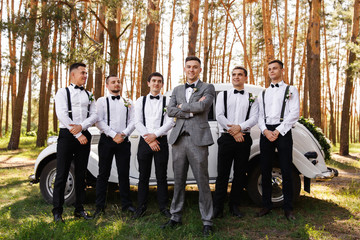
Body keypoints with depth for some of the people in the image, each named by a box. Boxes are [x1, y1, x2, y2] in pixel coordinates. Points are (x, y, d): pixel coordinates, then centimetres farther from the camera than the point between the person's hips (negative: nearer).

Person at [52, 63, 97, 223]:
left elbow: (94, 115, 5)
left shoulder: (89, 95, 16)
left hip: (84, 135, 4)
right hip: (67, 135, -4)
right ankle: (57, 211, 6)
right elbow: (62, 114, -10)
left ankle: (79, 209, 17)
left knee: (81, 174, 8)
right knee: (62, 174, -3)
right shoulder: (63, 92, 2)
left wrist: (81, 127, -14)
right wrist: (77, 134, -14)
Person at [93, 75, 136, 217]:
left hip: (123, 141, 2)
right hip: (106, 140, -2)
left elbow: (132, 122, 7)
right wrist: (114, 135, -13)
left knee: (124, 173, 4)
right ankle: (100, 206, 8)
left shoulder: (128, 103, 15)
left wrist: (124, 134, -11)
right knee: (103, 174, 2)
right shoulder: (102, 101, 7)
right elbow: (99, 122, -4)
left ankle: (126, 204, 13)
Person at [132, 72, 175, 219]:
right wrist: (149, 139, -10)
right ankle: (141, 207, 16)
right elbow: (138, 122, 1)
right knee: (143, 176, 6)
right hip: (144, 141, 1)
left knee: (161, 176, 4)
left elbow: (170, 122, -5)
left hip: (161, 141, -1)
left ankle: (163, 207, 15)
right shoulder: (141, 101, 9)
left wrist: (155, 135, -14)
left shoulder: (167, 101, 5)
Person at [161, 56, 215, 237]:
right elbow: (170, 111, 4)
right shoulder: (177, 90, 19)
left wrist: (182, 106, 0)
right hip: (179, 139, 4)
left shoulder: (208, 88, 6)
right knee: (178, 181, 12)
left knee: (202, 182, -1)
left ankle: (207, 222, 9)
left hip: (198, 139, -4)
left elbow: (201, 106, -13)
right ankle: (175, 217, 23)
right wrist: (191, 111, -7)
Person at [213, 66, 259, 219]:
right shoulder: (223, 95, 10)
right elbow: (219, 116, -1)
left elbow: (254, 118, -1)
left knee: (240, 174, 6)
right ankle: (217, 207, 7)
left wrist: (239, 127, -18)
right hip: (226, 138, -1)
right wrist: (233, 132, -10)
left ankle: (234, 206, 18)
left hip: (244, 138, 1)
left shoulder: (252, 98, 11)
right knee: (222, 173, -1)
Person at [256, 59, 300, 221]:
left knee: (286, 170, -3)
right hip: (266, 133, 4)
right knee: (265, 170, 4)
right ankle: (266, 205, 14)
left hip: (282, 131, -3)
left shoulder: (290, 90, 9)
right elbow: (259, 115, 11)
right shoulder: (263, 93, 20)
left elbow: (294, 113, -3)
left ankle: (288, 208, 6)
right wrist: (265, 131, -9)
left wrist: (278, 131, -12)